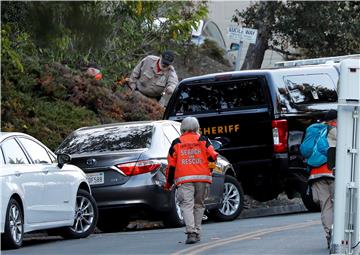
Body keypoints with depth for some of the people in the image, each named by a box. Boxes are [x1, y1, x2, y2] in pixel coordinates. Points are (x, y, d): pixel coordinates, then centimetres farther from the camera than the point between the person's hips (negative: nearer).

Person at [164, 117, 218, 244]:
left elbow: (171, 164, 8)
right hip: (202, 177, 1)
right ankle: (197, 231, 15)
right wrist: (210, 167, 23)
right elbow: (212, 156, 0)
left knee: (187, 205, -8)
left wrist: (168, 183, 17)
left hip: (184, 179, -1)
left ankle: (191, 232, -25)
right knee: (199, 205, 14)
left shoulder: (176, 143, 8)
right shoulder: (203, 140, 8)